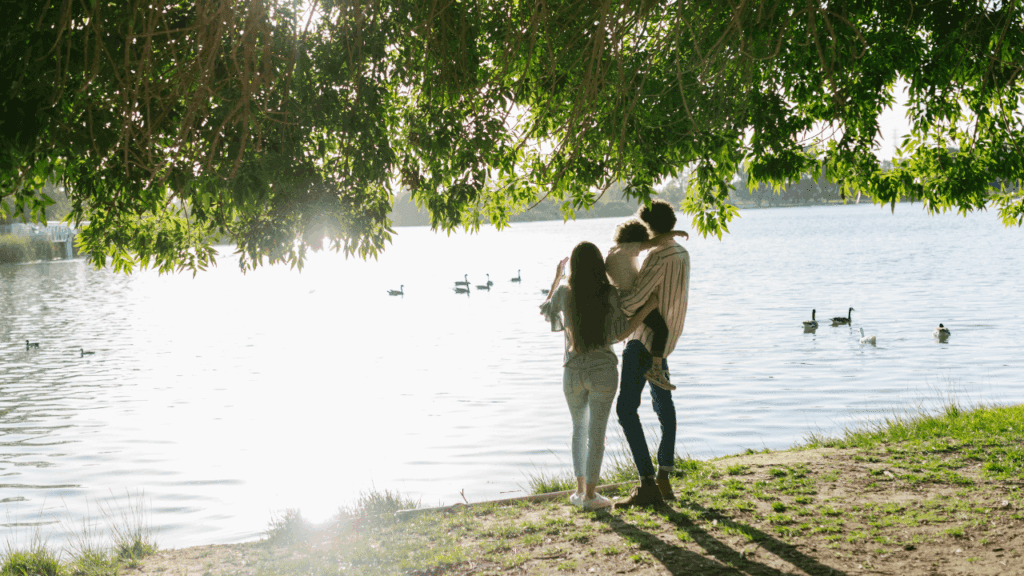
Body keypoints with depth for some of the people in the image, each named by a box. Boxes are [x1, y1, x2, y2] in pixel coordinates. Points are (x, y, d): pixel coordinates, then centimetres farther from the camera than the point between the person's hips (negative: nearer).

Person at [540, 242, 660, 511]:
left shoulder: (564, 293, -7)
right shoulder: (610, 294, -11)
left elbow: (546, 311, 14)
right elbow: (619, 334, -10)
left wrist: (556, 277, 25)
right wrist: (647, 308, -6)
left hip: (573, 371, 2)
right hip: (603, 370, -2)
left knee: (579, 428, 20)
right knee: (596, 432, 4)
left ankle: (580, 490, 18)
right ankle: (590, 495, 5)